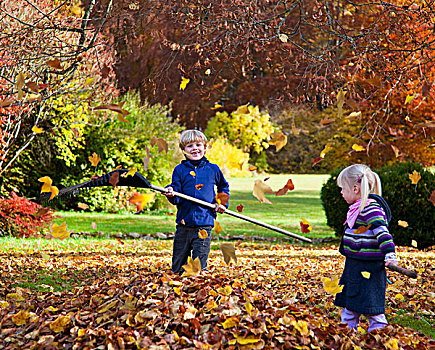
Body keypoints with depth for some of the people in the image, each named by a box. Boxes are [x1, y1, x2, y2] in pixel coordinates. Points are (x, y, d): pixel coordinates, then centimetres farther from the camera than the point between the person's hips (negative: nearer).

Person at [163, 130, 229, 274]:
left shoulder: (213, 169, 5)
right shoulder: (180, 170, 3)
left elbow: (224, 186, 25)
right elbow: (177, 199, -1)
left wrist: (222, 203, 10)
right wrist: (171, 194, -23)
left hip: (204, 224, -1)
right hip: (184, 223, 1)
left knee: (199, 266, 0)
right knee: (178, 267, 8)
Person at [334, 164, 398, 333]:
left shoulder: (370, 208, -18)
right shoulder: (359, 207, 13)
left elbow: (382, 231, -27)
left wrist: (390, 255, -36)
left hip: (368, 267, -10)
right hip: (355, 265, 10)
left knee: (369, 306, -4)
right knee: (349, 303, 17)